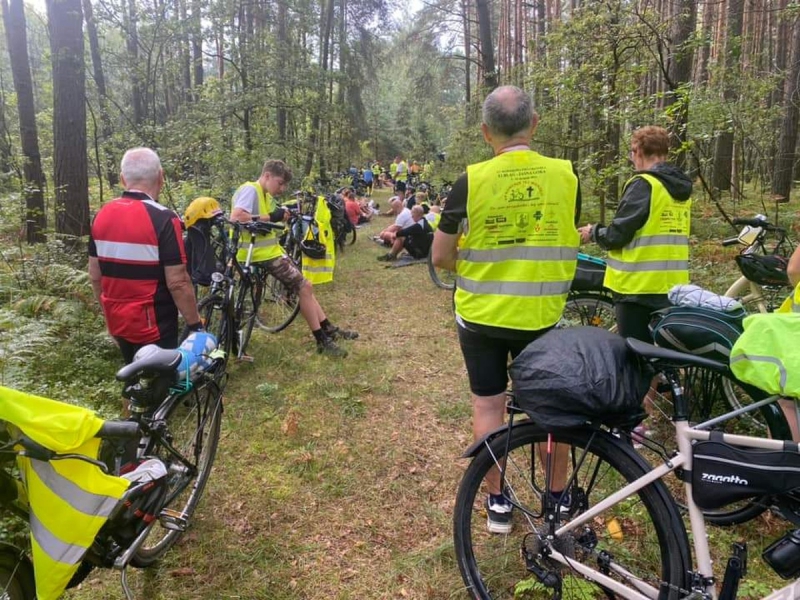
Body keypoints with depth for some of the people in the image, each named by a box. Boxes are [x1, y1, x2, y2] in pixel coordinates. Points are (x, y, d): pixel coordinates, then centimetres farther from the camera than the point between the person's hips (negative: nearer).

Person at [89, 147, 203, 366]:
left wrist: (109, 313, 21)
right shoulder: (163, 219, -20)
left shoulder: (102, 216, 2)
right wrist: (195, 324, -10)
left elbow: (95, 275, 9)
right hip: (153, 325, -7)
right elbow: (177, 283, -21)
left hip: (118, 322, 7)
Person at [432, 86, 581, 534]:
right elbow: (566, 240, 7)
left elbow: (442, 257, -7)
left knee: (489, 405, 13)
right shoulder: (566, 175, -6)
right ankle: (559, 498, 30)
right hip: (541, 315, 2)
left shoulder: (471, 180, -13)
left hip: (481, 315, -1)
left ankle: (497, 502, 22)